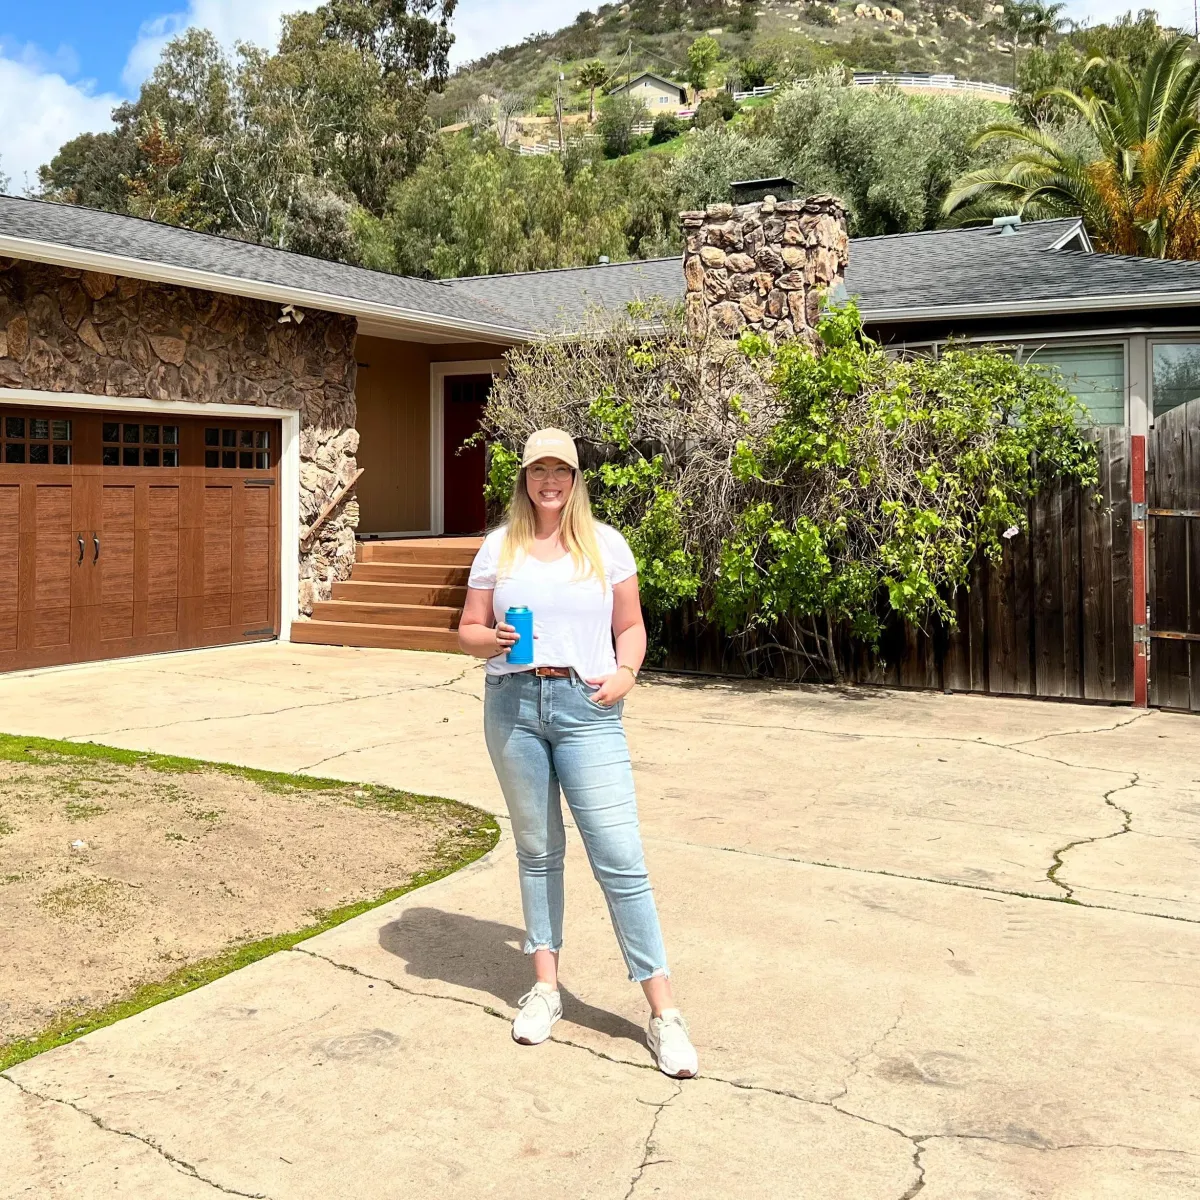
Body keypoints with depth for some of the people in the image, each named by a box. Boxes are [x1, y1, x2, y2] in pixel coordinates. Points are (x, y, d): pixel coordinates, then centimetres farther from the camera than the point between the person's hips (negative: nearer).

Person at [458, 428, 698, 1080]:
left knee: (619, 858, -7)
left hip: (585, 707, -2)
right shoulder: (499, 546, 7)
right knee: (537, 849, 12)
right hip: (513, 704, 2)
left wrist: (626, 671, -11)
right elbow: (468, 630, 10)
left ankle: (664, 1012, 0)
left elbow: (630, 626, 9)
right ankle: (545, 986, 27)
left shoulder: (604, 543, 4)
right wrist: (493, 640, -13)